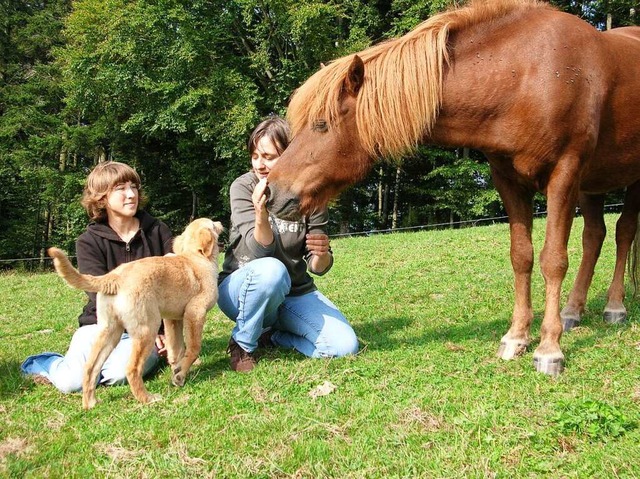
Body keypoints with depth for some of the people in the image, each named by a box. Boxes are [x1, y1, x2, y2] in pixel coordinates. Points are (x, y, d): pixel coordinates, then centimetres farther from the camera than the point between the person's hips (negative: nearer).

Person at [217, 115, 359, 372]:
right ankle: (243, 343, -12)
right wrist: (261, 215, -44)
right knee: (272, 270, -38)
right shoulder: (244, 187, -13)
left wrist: (322, 254, -32)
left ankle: (273, 336, 9)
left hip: (294, 292, 3)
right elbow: (260, 251, -23)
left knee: (345, 345, -16)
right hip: (242, 287, -3)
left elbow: (318, 267, -7)